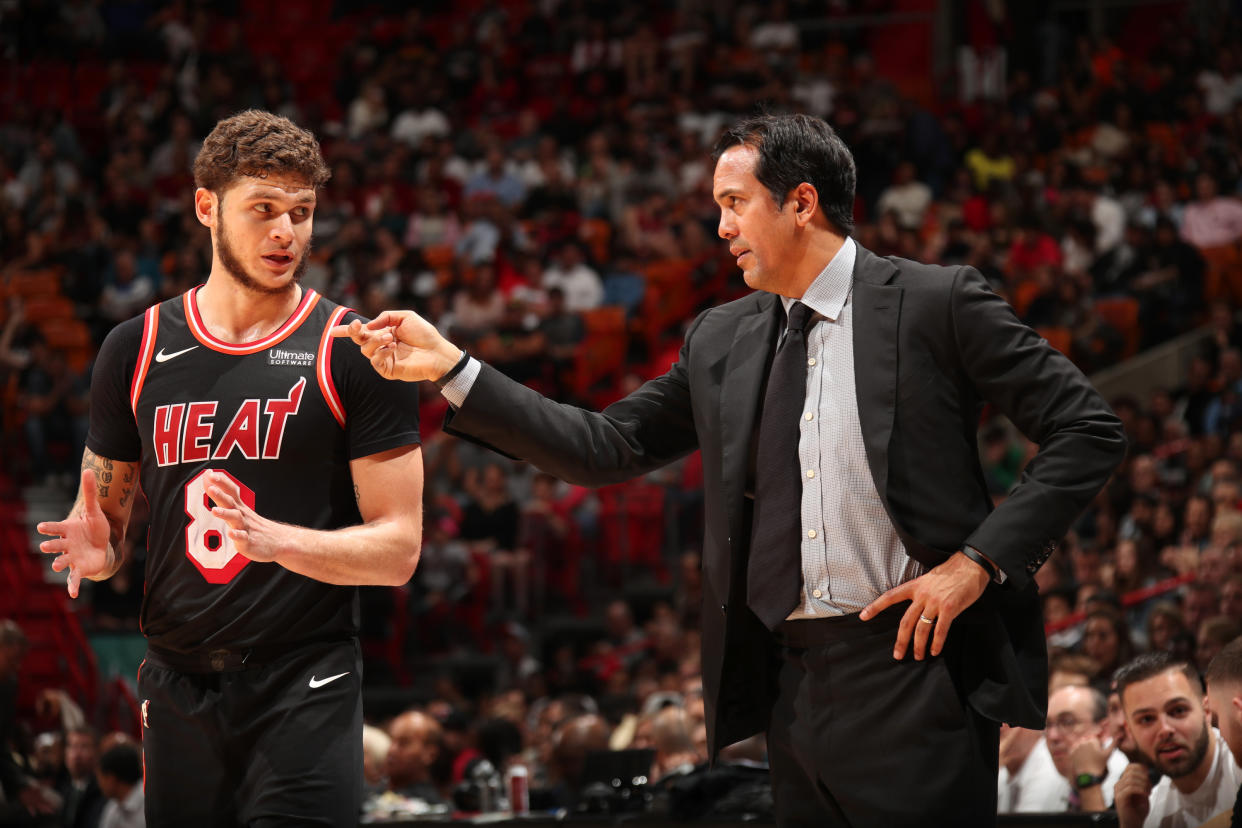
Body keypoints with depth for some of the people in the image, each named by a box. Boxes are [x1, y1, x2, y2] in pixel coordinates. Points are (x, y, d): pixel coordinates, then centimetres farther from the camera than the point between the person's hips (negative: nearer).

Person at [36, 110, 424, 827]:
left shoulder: (355, 354, -1)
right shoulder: (137, 350, 10)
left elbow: (397, 548, -4)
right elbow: (104, 512, 19)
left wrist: (274, 540, -21)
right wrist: (99, 552, -5)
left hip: (306, 689, -3)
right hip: (178, 691, 3)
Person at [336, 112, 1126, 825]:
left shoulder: (937, 303, -4)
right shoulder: (721, 340, 12)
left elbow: (1088, 429, -5)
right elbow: (609, 447, 13)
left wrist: (980, 561, -13)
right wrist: (451, 369, 7)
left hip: (913, 663, -6)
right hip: (793, 679, 6)